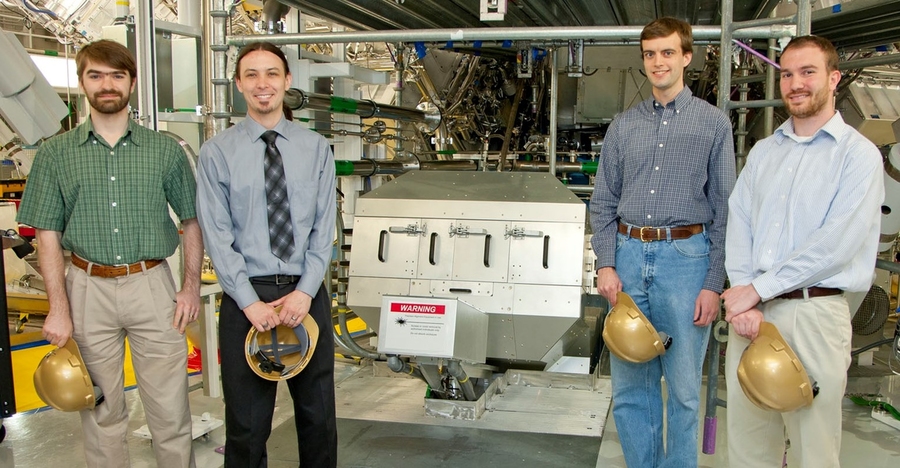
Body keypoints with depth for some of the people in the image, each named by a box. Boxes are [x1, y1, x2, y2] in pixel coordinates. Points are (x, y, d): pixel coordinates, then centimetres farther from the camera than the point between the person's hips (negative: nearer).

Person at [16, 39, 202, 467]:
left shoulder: (164, 150, 4)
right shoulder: (56, 153, 4)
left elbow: (191, 221, 9)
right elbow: (47, 235, 2)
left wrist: (191, 286, 1)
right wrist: (59, 308, -6)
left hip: (152, 285, 0)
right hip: (88, 289, 1)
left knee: (170, 408, 4)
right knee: (101, 412, 12)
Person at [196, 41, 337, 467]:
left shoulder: (316, 148, 4)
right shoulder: (217, 152, -2)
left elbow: (324, 227, 0)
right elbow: (217, 236, -6)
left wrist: (305, 292, -11)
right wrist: (251, 302, -12)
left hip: (307, 294, 2)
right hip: (245, 297, -1)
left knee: (318, 413, 14)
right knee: (247, 421, 9)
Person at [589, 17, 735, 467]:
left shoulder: (713, 122, 3)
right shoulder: (623, 125, 11)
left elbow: (724, 209, 0)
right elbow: (603, 202, 10)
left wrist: (714, 283, -6)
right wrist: (605, 265, -1)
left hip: (685, 258, -3)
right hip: (629, 255, 3)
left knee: (683, 387, 5)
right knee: (629, 384, 9)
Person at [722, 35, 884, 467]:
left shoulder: (858, 153, -3)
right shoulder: (763, 152, 15)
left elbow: (837, 243, -14)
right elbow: (738, 225, 5)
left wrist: (757, 289, -14)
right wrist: (743, 296, -9)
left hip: (814, 312, -4)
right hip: (750, 307, 5)